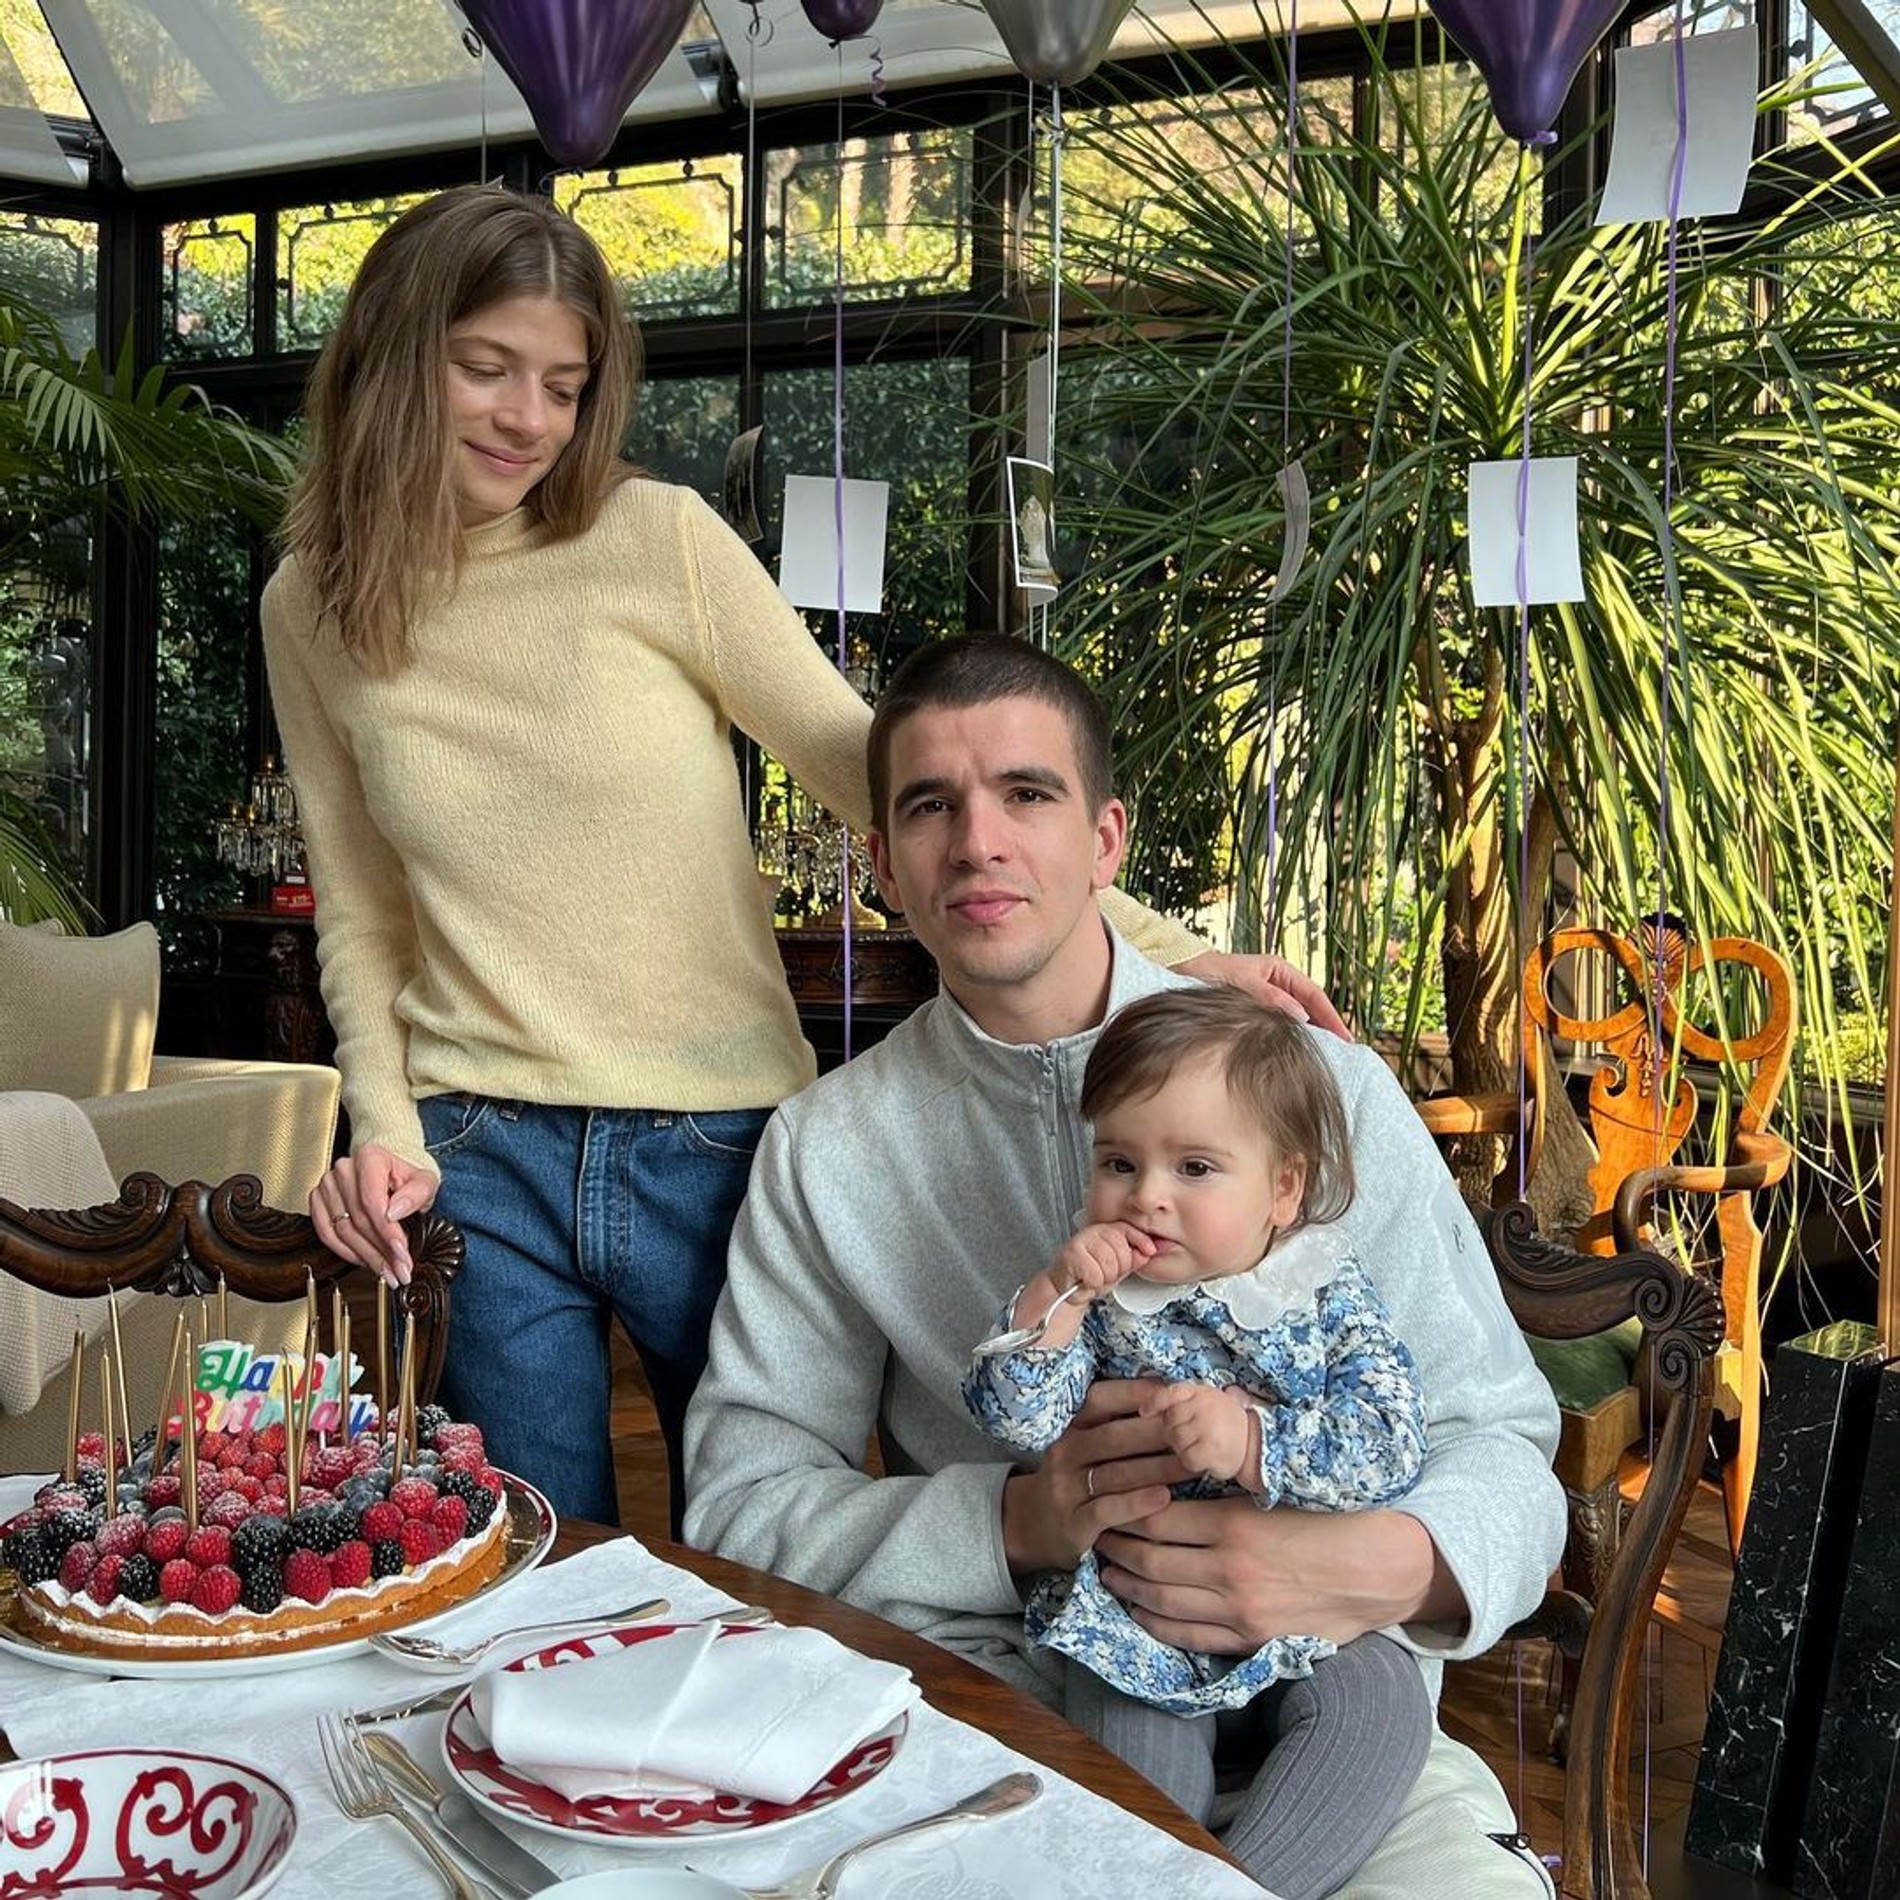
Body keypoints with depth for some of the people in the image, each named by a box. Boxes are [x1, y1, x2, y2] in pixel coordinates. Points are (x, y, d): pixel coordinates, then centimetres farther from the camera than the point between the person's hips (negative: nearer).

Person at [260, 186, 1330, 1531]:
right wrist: (385, 1127, -7)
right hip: (480, 1166, 2)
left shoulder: (656, 541, -7)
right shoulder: (311, 611, 3)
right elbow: (362, 914, 10)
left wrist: (1159, 948, -15)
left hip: (722, 1141, -1)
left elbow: (868, 769, -8)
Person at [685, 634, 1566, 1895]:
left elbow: (1499, 1439, 0)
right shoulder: (826, 1148, 2)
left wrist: (1386, 1569, -24)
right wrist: (1021, 1521, -18)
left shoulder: (1324, 1088, -2)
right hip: (986, 1673, 1)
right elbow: (741, 1497, -1)